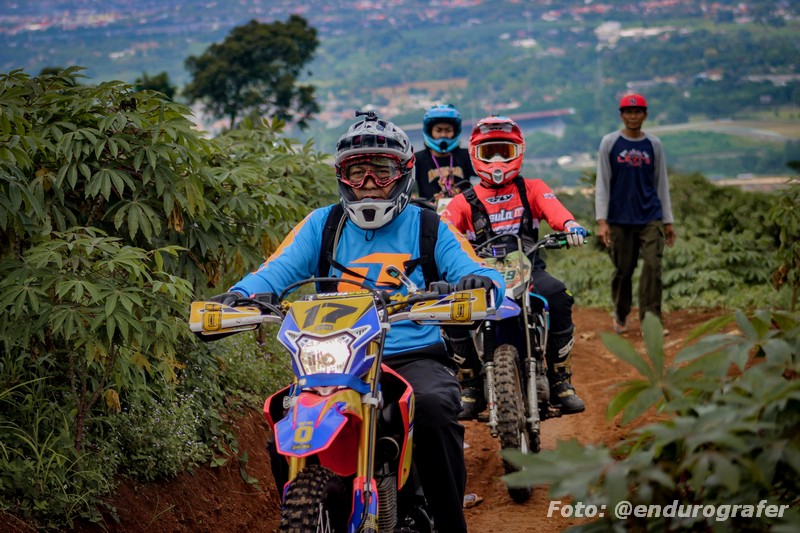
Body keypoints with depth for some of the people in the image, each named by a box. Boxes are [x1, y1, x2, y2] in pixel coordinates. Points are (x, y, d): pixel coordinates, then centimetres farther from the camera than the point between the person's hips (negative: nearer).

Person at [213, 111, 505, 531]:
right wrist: (239, 294, -23)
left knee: (434, 407, -34)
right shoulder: (322, 224, 14)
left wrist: (480, 281, -28)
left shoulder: (427, 226, 10)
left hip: (415, 357, -2)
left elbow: (473, 270, -2)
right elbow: (279, 269, -1)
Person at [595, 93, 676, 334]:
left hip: (650, 217, 1)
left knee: (653, 268, -11)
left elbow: (661, 184, 13)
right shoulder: (609, 143, 2)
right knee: (623, 270, 6)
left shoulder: (653, 144, 7)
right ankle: (620, 316, 26)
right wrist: (602, 221, -8)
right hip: (619, 219, -1)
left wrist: (667, 221, 10)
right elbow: (602, 183, 0)